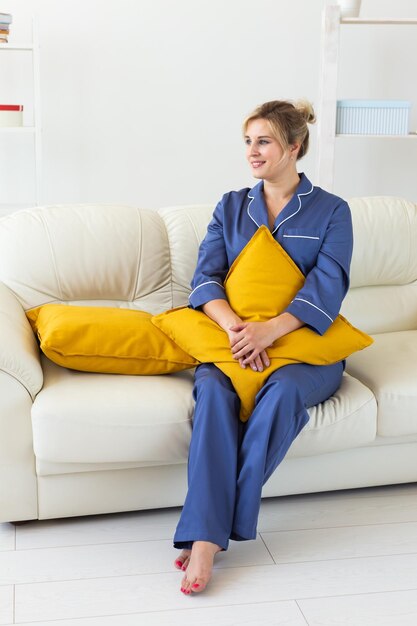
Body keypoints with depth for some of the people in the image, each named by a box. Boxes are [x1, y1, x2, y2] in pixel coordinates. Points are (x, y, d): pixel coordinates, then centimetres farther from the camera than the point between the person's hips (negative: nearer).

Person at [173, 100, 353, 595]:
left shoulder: (331, 211, 7)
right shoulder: (231, 207, 15)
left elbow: (327, 286, -8)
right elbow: (205, 276, 2)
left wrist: (269, 330, -26)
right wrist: (234, 326, -21)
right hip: (232, 337, 2)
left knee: (283, 389, -36)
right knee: (213, 389, -32)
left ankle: (217, 525, -28)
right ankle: (205, 536, -35)